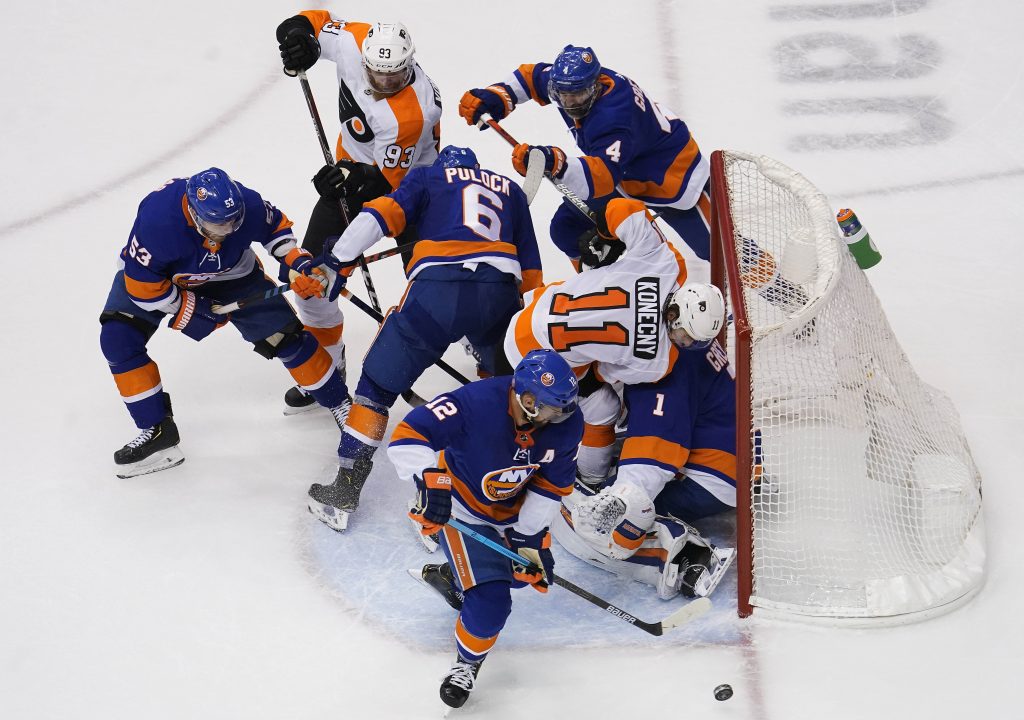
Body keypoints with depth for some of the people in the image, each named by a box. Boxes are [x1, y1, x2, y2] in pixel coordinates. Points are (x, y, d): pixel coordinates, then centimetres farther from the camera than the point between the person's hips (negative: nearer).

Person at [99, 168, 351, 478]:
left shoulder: (247, 205, -32)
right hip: (156, 274, -2)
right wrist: (193, 310, -24)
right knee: (118, 337, -21)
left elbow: (276, 226, -6)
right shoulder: (157, 217, -42)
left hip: (229, 274, 2)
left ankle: (340, 402, 15)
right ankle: (157, 430, -9)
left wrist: (299, 262, -20)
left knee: (283, 333, -6)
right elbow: (142, 284, -30)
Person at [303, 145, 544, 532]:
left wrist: (337, 261, 5)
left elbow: (384, 214, 7)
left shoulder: (426, 177, 25)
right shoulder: (510, 190, 32)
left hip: (437, 287, -3)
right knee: (508, 375, 31)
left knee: (379, 381, 8)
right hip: (500, 291, 3)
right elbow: (531, 271, 28)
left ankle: (345, 489, 4)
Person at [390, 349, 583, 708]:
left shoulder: (565, 424, -22)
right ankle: (467, 663, 15)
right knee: (491, 600, -16)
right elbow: (407, 436, -39)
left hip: (513, 505, 6)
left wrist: (528, 537, -10)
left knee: (530, 569, 23)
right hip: (462, 507, -6)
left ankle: (452, 577, 50)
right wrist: (429, 478, -53)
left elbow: (551, 486, -8)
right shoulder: (477, 402, -39)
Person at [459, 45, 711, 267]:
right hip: (623, 171, 8)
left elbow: (603, 178, -52)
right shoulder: (573, 80, -16)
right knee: (567, 228, 0)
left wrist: (556, 164, -67)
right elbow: (531, 76, 5)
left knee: (714, 245, -7)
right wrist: (493, 97, -10)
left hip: (671, 175, -8)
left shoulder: (611, 118, -41)